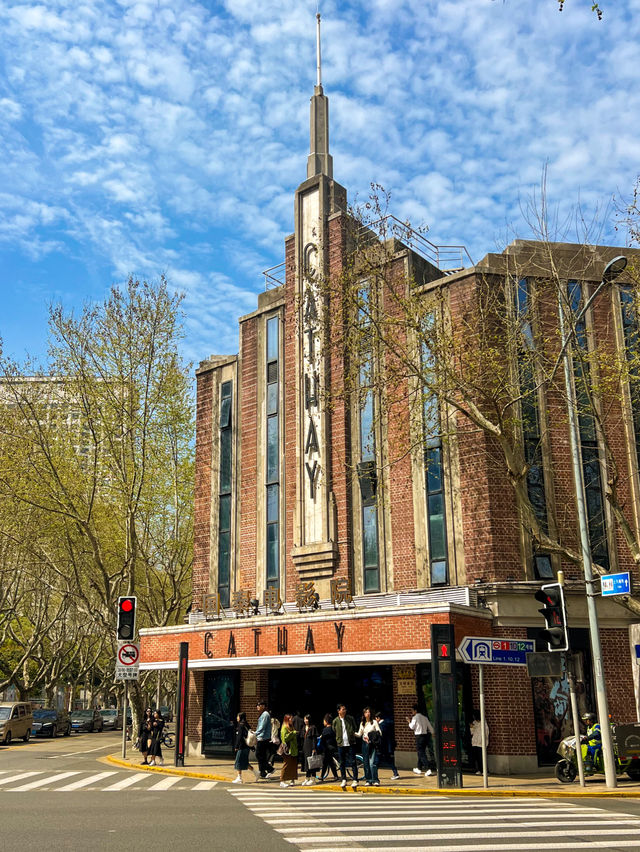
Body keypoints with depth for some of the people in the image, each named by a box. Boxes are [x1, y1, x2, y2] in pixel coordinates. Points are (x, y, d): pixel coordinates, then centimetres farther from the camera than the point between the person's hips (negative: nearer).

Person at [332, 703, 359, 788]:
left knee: (353, 761, -4)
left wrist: (354, 733, 2)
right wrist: (338, 740, 8)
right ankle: (344, 780, 18)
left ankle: (355, 780, 1)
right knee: (342, 763, 7)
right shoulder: (335, 721, 3)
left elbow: (355, 729, 14)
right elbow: (334, 732, 13)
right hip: (341, 744, 1)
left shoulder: (350, 718, 3)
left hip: (351, 743, -1)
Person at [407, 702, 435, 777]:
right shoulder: (424, 717, 11)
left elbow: (412, 727, -7)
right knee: (421, 752, 19)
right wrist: (432, 733, 21)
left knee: (421, 753, -7)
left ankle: (428, 769, -19)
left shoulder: (415, 717, -9)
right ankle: (419, 768, 29)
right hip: (425, 735, 8)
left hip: (419, 736, -8)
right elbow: (430, 726, 12)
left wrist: (409, 721, 8)